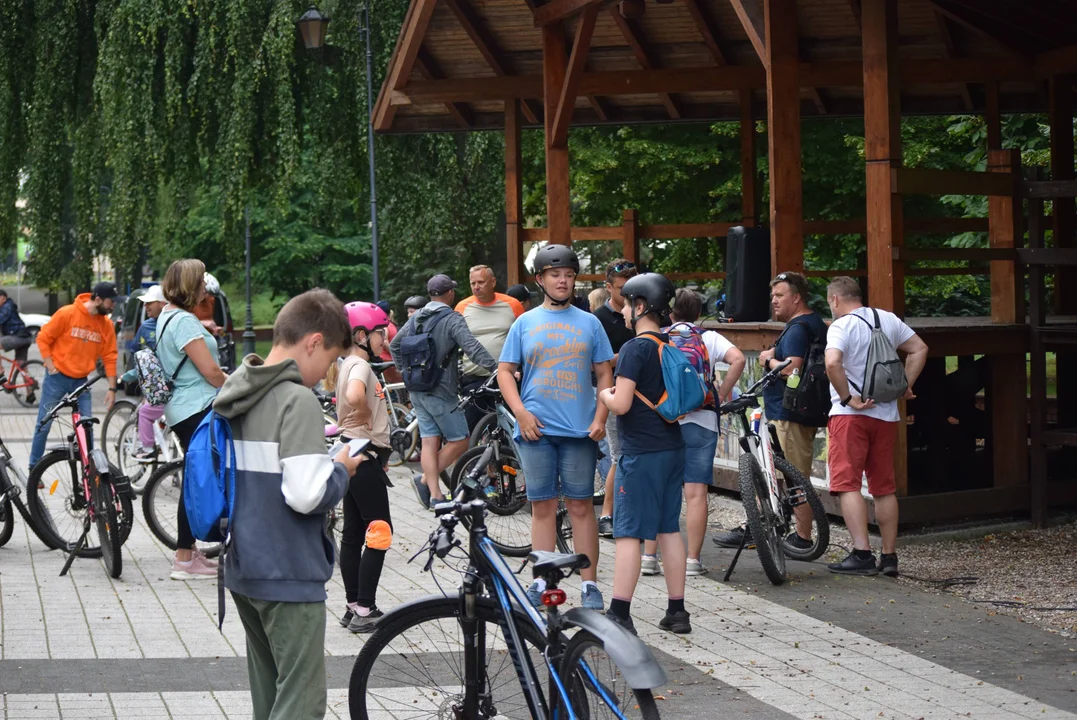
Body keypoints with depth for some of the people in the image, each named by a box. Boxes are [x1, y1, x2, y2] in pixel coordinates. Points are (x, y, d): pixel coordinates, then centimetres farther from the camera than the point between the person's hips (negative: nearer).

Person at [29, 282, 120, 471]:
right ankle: (34, 468, 14)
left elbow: (109, 357, 2)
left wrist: (112, 388, 0)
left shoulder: (107, 324, -3)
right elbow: (43, 339, -7)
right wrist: (51, 367, -11)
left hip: (81, 380, 3)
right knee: (44, 424, 3)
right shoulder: (67, 314, -14)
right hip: (57, 377, -3)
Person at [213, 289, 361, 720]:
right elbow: (306, 494, -26)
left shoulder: (237, 394, 9)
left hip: (244, 568, 9)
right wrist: (342, 468, -6)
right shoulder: (298, 400, -18)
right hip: (289, 575, -9)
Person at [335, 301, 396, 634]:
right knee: (379, 532, -6)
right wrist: (367, 420, -19)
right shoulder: (360, 365, -16)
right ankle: (364, 611, -5)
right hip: (364, 454, -10)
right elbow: (355, 396, -37)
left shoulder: (349, 364, 16)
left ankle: (354, 607, 16)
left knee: (353, 533, 11)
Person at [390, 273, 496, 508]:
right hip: (440, 391, -7)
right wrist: (497, 368, -28)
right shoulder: (452, 319, -12)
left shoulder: (415, 319, 10)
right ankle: (426, 479, -3)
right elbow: (473, 348, -24)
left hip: (417, 390, 7)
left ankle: (434, 494, 3)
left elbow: (394, 345, 18)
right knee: (459, 442, 1)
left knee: (430, 442, 7)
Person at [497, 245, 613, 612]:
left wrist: (600, 418, -4)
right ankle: (542, 582, 11)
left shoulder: (589, 323, 8)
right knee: (542, 505, 5)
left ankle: (589, 584, 5)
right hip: (536, 429, 1)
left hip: (580, 430, 0)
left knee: (580, 505, 1)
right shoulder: (525, 323, 8)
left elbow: (604, 373, 8)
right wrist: (520, 412, -6)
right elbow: (505, 371, 8)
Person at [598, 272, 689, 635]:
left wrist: (603, 394, 0)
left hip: (641, 453, -8)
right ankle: (677, 611, 15)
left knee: (628, 533, -5)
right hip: (673, 448, 8)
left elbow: (621, 403, -21)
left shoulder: (635, 349, -14)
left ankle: (619, 615, -6)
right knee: (669, 529, 12)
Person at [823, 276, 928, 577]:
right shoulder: (888, 320, 10)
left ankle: (862, 553, -16)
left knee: (847, 484, -6)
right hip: (886, 415, 6)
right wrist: (905, 385, 13)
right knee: (884, 488, 12)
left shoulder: (841, 326, -11)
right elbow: (919, 349, 15)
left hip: (850, 414, -6)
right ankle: (889, 557, 13)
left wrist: (847, 398, -18)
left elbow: (832, 363, -27)